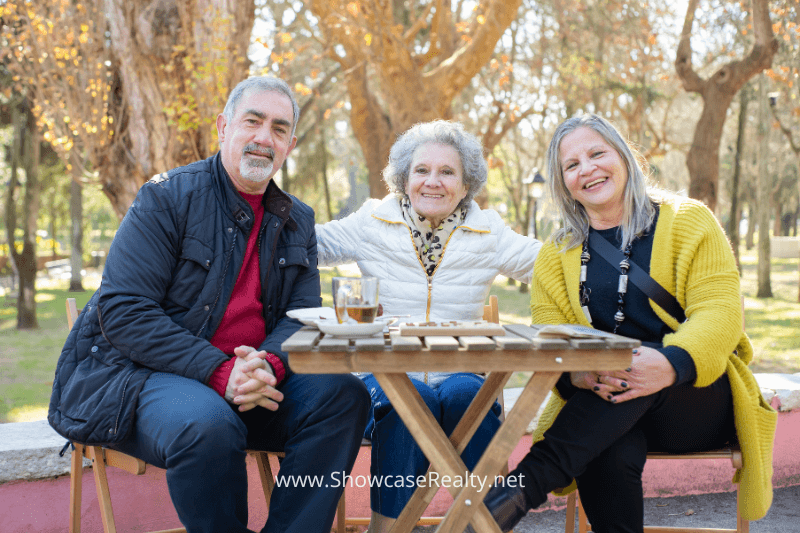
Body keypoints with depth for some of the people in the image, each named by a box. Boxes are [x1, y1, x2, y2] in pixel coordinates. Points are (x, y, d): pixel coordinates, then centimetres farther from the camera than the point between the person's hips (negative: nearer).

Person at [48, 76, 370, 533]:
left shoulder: (297, 221, 11)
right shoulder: (167, 197, -7)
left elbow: (302, 315, 5)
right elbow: (122, 311, -14)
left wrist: (268, 363, -20)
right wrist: (218, 371, -24)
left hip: (250, 377, 5)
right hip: (137, 373, -5)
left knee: (344, 395, -17)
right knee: (208, 425, -36)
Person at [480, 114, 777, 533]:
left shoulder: (688, 221, 4)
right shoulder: (555, 256, 11)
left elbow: (720, 311, -9)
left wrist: (673, 364, -32)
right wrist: (580, 374, -27)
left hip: (703, 402, -1)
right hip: (602, 408, 1)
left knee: (632, 358, -35)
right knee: (607, 455, -35)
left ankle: (529, 480, -40)